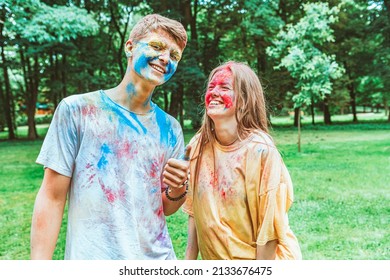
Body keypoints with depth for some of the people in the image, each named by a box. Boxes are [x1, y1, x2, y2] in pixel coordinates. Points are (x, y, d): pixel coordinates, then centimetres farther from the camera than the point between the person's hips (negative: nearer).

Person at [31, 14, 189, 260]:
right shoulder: (77, 110, -9)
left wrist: (178, 189, -14)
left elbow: (165, 208, 7)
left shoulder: (170, 128, 1)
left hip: (158, 257, 4)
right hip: (91, 257, -3)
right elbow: (52, 199, -8)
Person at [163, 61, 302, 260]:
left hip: (258, 259, -4)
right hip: (213, 258, 5)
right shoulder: (198, 145, -7)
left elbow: (268, 225, -19)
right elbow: (194, 210, 1)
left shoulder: (260, 150, -22)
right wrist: (189, 259, 2)